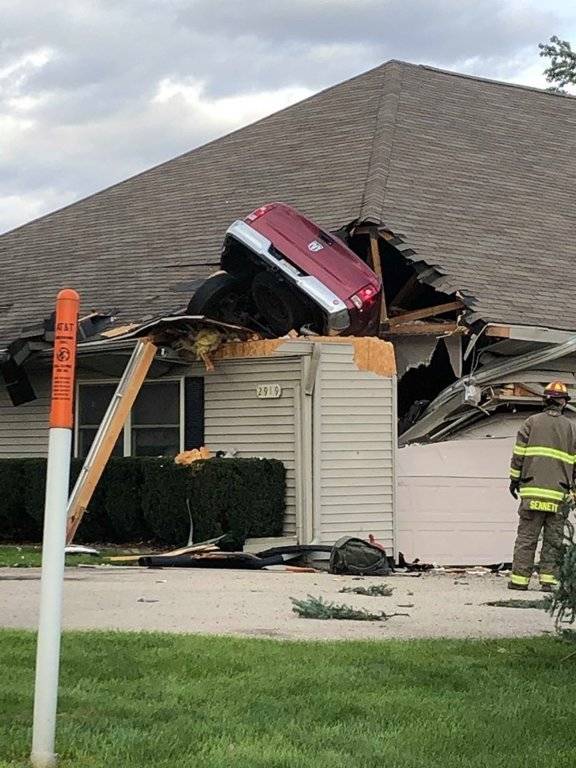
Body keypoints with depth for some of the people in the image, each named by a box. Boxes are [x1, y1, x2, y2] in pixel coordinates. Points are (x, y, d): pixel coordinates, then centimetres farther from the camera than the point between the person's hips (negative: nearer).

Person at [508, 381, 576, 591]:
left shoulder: (531, 422, 4)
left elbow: (519, 454, 2)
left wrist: (514, 479, 11)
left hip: (532, 490, 0)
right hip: (558, 495, 0)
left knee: (526, 537, 2)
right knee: (553, 540, 6)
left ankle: (519, 579, 0)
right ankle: (548, 579, 4)